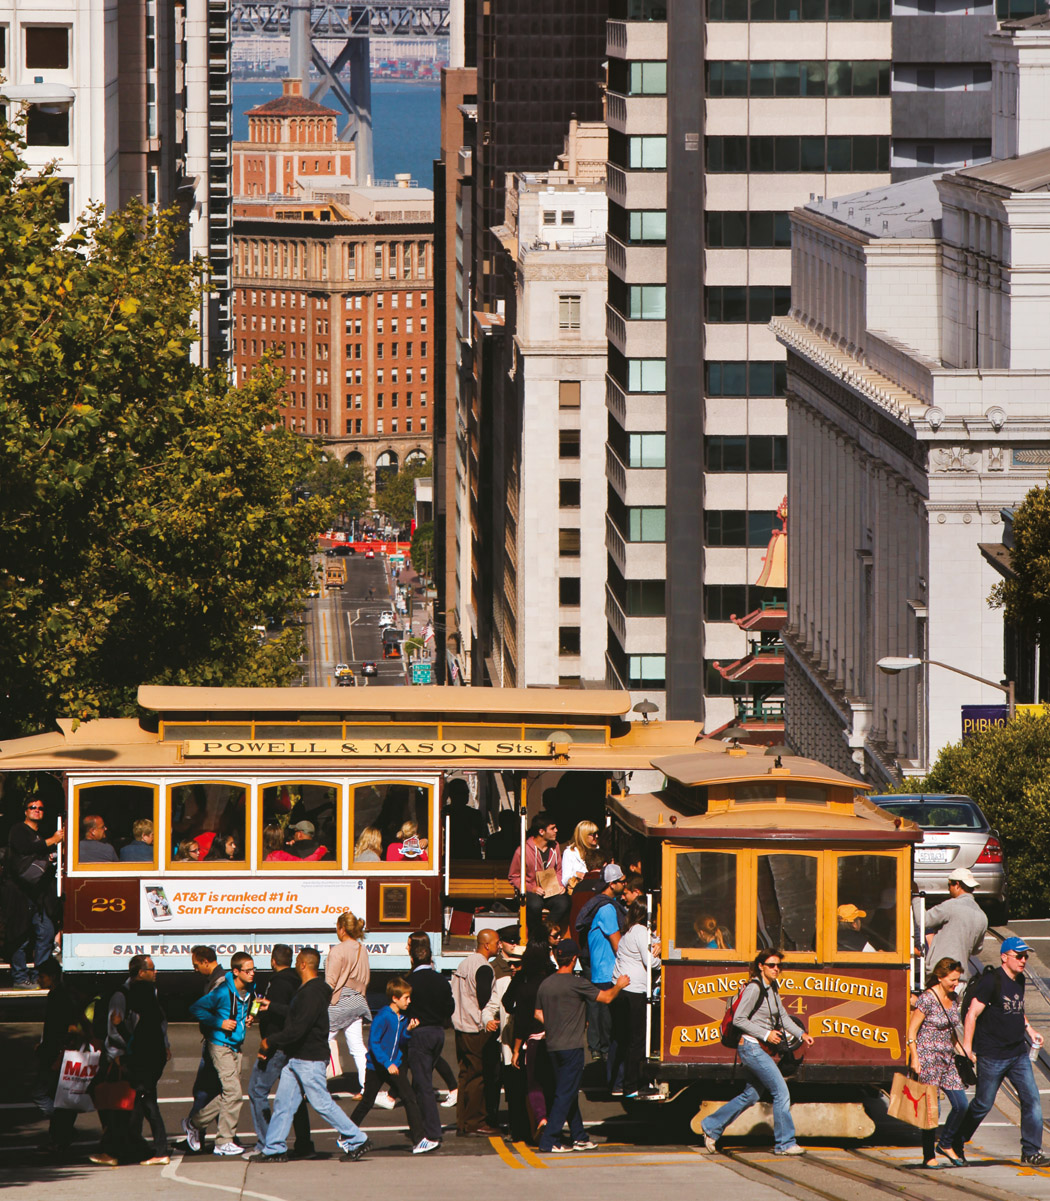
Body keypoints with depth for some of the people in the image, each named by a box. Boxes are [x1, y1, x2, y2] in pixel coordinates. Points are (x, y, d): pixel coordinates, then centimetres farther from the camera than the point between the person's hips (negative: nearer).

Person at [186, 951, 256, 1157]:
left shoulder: (250, 991, 5)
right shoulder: (223, 992, -17)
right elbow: (196, 1008, -15)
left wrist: (247, 1018, 5)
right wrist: (219, 1023, -19)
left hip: (235, 1046, 8)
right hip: (221, 1045, -8)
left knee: (228, 1095, 9)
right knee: (233, 1092, -12)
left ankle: (195, 1123, 20)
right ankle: (225, 1141, -1)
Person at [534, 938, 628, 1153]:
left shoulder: (545, 984, 6)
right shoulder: (576, 984, -14)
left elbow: (538, 1014, 13)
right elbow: (606, 998, -7)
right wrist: (619, 985, 11)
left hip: (552, 1046, 7)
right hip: (571, 1046, -7)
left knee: (569, 1094, 16)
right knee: (565, 1094, -4)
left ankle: (578, 1137, 23)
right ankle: (549, 1140, -9)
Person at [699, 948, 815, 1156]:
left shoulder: (772, 989, 12)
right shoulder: (754, 988, -15)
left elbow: (783, 1017, 19)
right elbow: (739, 1019, -16)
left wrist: (801, 1034, 6)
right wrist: (766, 1035, -18)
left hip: (760, 1049, 10)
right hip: (752, 1047, -10)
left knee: (750, 1094, 17)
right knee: (781, 1091, -9)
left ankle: (711, 1127, 26)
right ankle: (785, 1143, -4)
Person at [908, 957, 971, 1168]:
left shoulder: (953, 999, 9)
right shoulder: (926, 999, -13)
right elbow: (912, 1031, -12)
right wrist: (914, 1059, -17)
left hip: (947, 1059, 7)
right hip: (927, 1059, -7)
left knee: (961, 1105, 1)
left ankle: (944, 1143, 20)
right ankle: (929, 1156, 6)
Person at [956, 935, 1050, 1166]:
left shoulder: (1019, 981, 9)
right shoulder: (991, 981, -15)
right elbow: (972, 1014, -17)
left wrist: (1029, 1031, 17)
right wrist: (967, 1047, -21)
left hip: (1018, 1054, 7)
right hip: (992, 1056, -7)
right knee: (983, 1104, 4)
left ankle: (1031, 1152, 1)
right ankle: (956, 1144, 24)